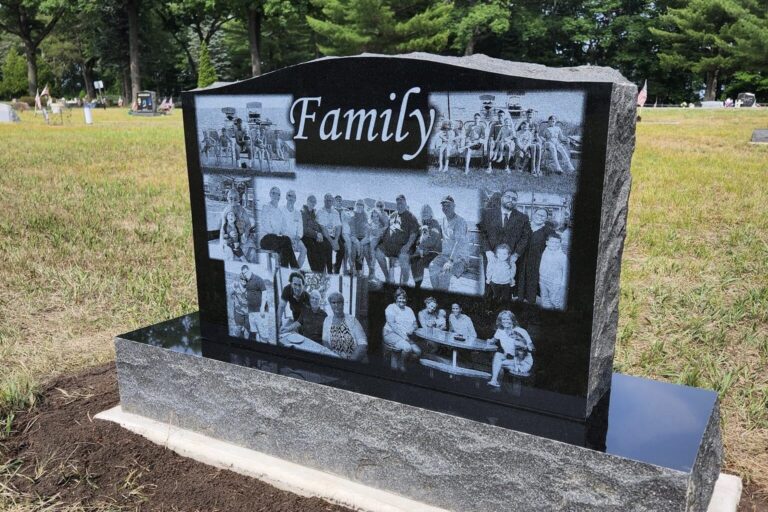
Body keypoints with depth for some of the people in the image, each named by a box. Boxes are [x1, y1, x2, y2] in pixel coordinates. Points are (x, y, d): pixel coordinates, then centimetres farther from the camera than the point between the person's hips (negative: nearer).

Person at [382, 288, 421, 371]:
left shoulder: (409, 310, 19)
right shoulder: (391, 308, 0)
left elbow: (414, 324, 11)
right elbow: (392, 324, -11)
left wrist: (409, 332, -12)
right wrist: (403, 335, -20)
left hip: (406, 336, 6)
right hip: (391, 333, -6)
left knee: (417, 352, -16)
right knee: (407, 348, -31)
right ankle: (401, 365, -3)